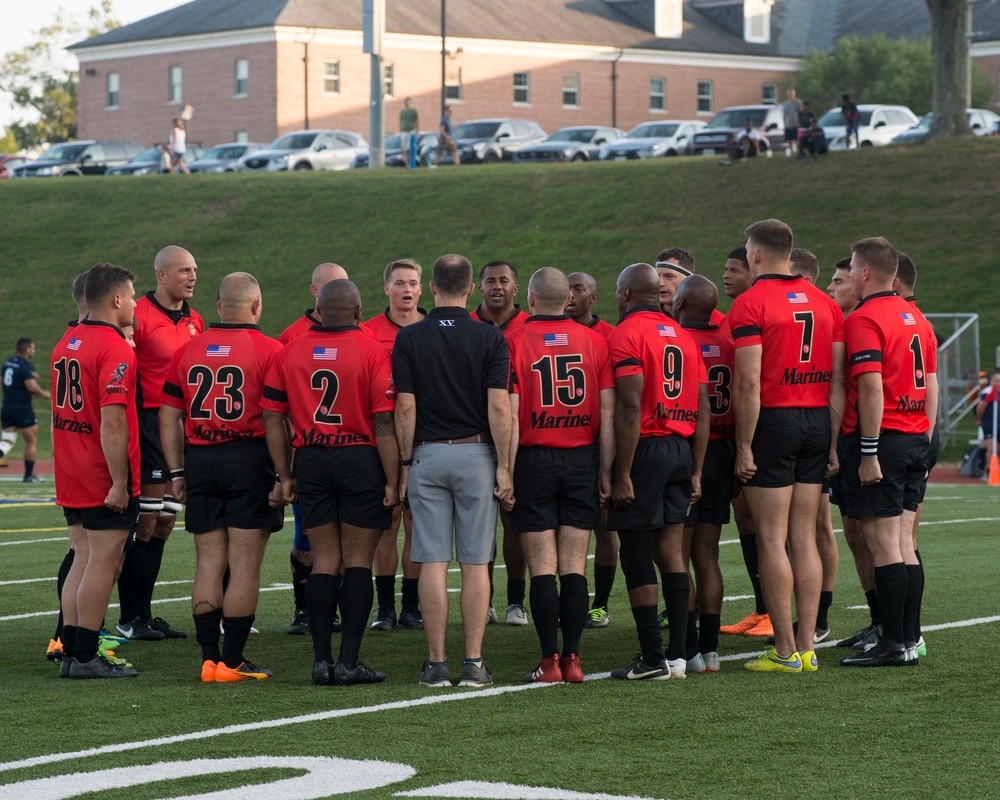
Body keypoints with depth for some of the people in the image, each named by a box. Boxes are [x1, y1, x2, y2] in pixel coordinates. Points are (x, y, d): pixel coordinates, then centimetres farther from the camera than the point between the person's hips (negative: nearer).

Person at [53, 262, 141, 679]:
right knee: (103, 562, -3)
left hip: (71, 479, 9)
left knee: (83, 559, 13)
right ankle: (86, 657, -2)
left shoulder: (66, 344, 12)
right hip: (105, 479, -9)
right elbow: (112, 421, -22)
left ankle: (70, 652, 14)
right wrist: (119, 482, -21)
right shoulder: (115, 349, -16)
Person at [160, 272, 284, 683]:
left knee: (208, 563, 9)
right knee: (244, 565, -1)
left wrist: (177, 472, 16)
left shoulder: (187, 350, 9)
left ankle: (208, 658, 8)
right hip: (250, 460, -4)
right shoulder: (268, 350, -5)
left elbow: (169, 418, 11)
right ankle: (232, 661, -2)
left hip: (200, 462, 4)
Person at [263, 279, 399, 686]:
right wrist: (392, 480, -5)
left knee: (324, 560, 9)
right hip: (360, 459, -3)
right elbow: (384, 422, -10)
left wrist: (285, 476, 12)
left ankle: (321, 659, 6)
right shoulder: (371, 351, -7)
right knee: (358, 561, 3)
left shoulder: (290, 352, 4)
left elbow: (273, 417, 6)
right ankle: (349, 661, 1)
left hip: (310, 461, 3)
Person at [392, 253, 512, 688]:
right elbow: (499, 407, -7)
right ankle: (473, 662, 1)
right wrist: (503, 466, -2)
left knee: (433, 562, 1)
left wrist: (405, 464, 5)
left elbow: (404, 408, -3)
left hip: (426, 455, 0)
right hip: (475, 454, 0)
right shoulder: (490, 338, -3)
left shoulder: (408, 338, -1)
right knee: (475, 562, 3)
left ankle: (436, 663, 1)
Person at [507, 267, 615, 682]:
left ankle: (550, 660, -1)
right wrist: (605, 471, 8)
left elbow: (510, 416, -9)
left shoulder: (515, 342, -5)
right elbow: (608, 413, 2)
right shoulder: (595, 341, 3)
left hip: (534, 460, -2)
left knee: (543, 567, 0)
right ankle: (572, 658, 3)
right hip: (582, 459, 2)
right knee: (574, 566, 5)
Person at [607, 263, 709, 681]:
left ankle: (652, 658, -3)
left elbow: (630, 408, -16)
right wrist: (695, 471, 16)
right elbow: (703, 410, 13)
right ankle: (677, 654, 10)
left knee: (636, 555, -2)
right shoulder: (683, 337, 15)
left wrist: (623, 474, -16)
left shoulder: (626, 334, -8)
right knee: (671, 552, 10)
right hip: (682, 448, 7)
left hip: (645, 447, -7)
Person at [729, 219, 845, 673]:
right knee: (805, 538, 9)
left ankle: (785, 651, -3)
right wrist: (833, 443, 12)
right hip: (817, 419, 6)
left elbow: (749, 384, -14)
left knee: (771, 539, -2)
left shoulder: (751, 303, -8)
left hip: (773, 419, -6)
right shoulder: (823, 303, 11)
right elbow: (838, 382, 9)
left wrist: (744, 446, -10)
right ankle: (807, 647, 9)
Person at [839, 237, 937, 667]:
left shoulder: (864, 319, -12)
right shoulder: (915, 317, 15)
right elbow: (931, 386, 17)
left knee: (883, 544, -6)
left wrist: (868, 453, -18)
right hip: (915, 439, 8)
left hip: (880, 438, -8)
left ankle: (893, 644, -7)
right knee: (904, 543, 10)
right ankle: (909, 639, 10)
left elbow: (872, 390, -19)